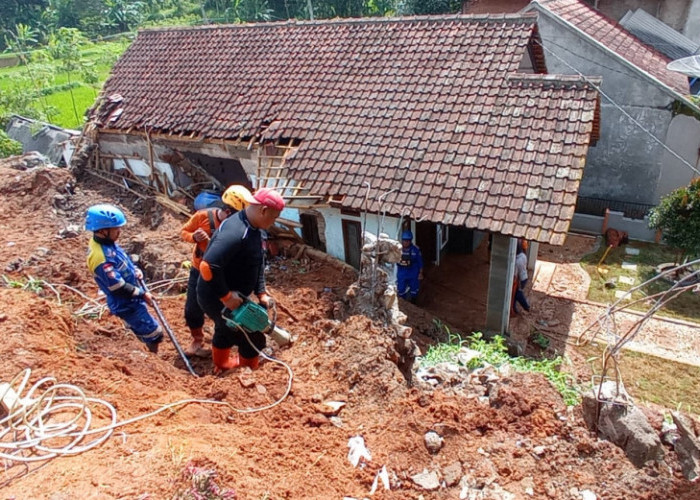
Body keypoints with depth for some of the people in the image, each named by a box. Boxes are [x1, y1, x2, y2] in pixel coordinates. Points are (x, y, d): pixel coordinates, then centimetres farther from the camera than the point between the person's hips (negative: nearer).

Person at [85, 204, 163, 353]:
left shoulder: (106, 243, -3)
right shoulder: (101, 258, -32)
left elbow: (123, 261, 16)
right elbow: (118, 288, -28)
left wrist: (135, 270, -1)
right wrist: (142, 294, -16)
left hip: (132, 299, 9)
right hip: (126, 304, -9)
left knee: (144, 332, 25)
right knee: (155, 333, 0)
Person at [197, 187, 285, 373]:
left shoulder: (253, 228, 0)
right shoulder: (235, 233, -33)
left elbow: (257, 263, 9)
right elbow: (208, 266, -39)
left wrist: (261, 293, 1)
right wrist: (226, 297, -30)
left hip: (232, 297, 10)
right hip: (217, 298, -10)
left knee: (226, 329, 31)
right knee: (252, 337, 5)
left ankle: (221, 365, 55)